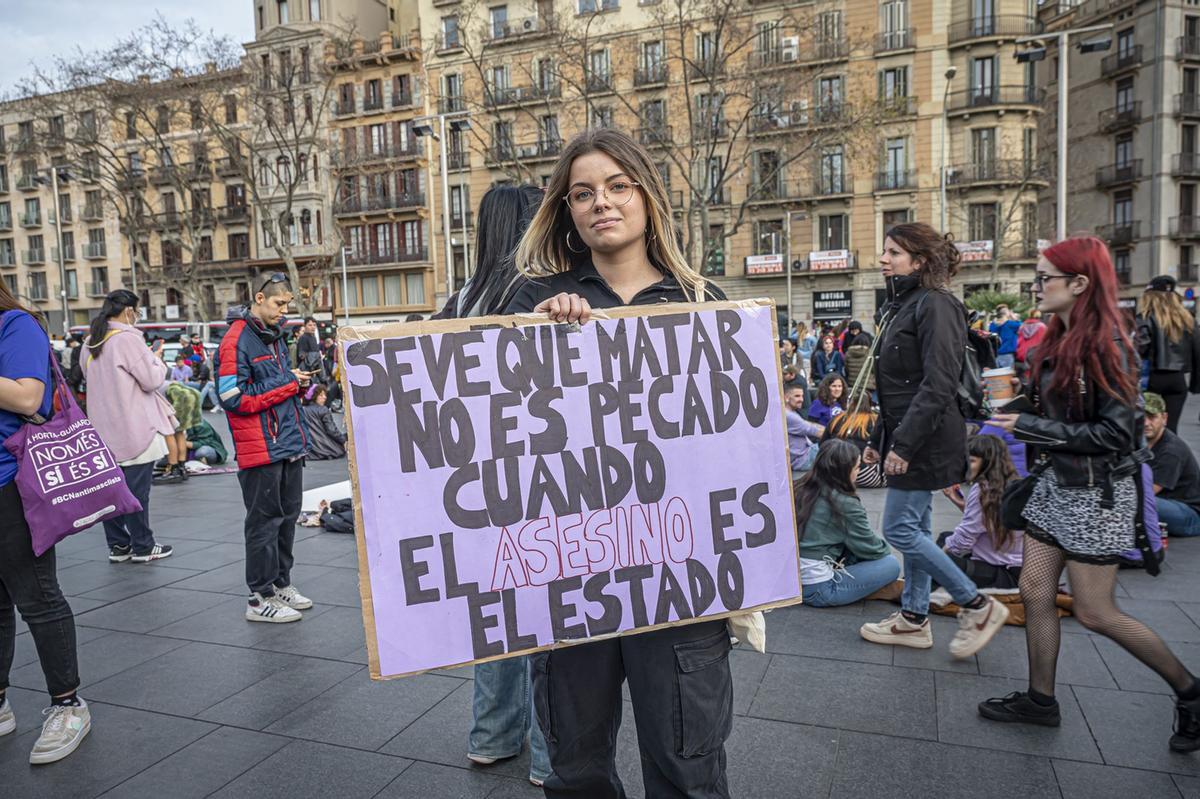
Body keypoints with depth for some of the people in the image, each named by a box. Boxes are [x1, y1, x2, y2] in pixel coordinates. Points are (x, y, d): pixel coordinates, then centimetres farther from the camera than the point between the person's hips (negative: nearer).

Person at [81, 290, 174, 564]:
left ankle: (117, 546, 19)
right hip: (134, 429, -8)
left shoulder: (90, 342, 9)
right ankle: (143, 547, 8)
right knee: (137, 489, 0)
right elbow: (152, 380, -15)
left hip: (104, 428, 8)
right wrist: (157, 359, 4)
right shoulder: (128, 338, -15)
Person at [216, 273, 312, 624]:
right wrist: (287, 384, -15)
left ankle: (280, 583, 28)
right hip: (261, 449, -9)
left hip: (289, 444, 9)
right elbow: (234, 399, -20)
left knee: (287, 517, 15)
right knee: (265, 522, -1)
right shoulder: (236, 341, -13)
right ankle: (261, 598, 9)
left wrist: (297, 383, 3)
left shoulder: (274, 336, 15)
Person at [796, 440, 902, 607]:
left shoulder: (801, 489, 6)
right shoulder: (846, 505, -14)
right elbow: (870, 548, -4)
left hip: (792, 579, 8)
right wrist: (885, 548, 18)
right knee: (891, 564, -1)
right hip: (818, 590, -8)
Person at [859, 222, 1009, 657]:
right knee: (915, 528, 14)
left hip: (925, 439, -10)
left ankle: (978, 606, 9)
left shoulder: (935, 305, -15)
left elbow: (939, 385, -23)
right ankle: (914, 619, 24)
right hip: (906, 437, 10)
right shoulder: (903, 306, 15)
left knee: (900, 529, -6)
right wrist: (879, 439, 17)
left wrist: (904, 443, -25)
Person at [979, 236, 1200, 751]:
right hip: (1057, 484, 8)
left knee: (1095, 613, 2)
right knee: (1034, 592, 10)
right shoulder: (1057, 340, 6)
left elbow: (1115, 433, -22)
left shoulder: (1106, 345, -19)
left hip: (1097, 493, -8)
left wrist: (1033, 428, -22)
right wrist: (1018, 419, 4)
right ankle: (1040, 699, 25)